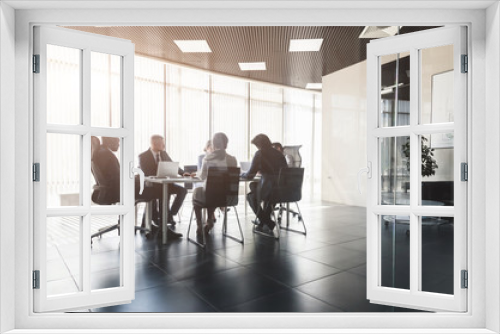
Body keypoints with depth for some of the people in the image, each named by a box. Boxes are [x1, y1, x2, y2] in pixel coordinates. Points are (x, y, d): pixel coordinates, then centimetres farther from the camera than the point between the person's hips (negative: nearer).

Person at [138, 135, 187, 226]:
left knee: (182, 190, -15)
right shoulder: (143, 156, -6)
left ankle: (170, 215, -9)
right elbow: (144, 174, -14)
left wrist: (183, 173, -7)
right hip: (150, 185, -6)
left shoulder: (164, 153, 10)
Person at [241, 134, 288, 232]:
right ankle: (266, 220, 40)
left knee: (250, 195, 25)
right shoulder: (279, 154, 9)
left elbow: (250, 175, -6)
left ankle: (266, 222, 21)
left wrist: (242, 174, 18)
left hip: (267, 191, -6)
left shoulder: (259, 154, -7)